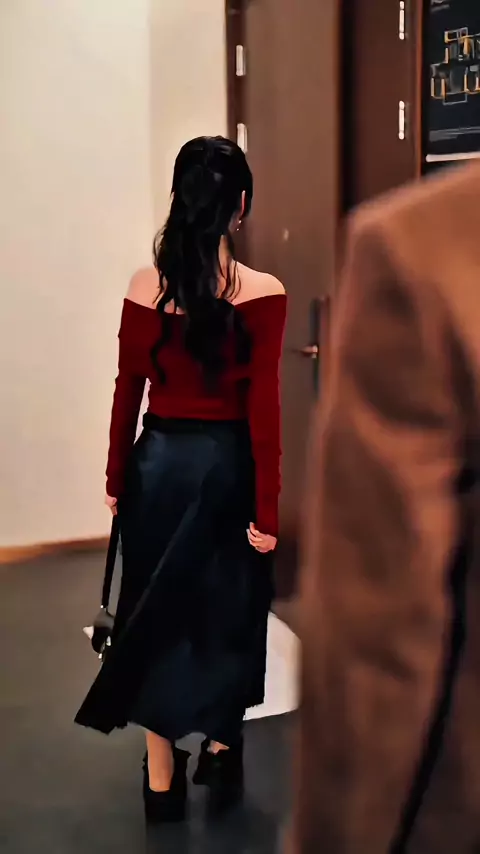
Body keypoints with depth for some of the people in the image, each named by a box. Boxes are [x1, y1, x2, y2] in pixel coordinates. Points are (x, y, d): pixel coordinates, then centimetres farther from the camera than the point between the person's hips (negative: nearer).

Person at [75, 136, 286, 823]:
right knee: (226, 612, 18)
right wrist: (268, 508, -7)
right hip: (226, 465, -2)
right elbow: (263, 411, -13)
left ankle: (162, 781, 25)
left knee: (156, 614, 15)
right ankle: (219, 754, 35)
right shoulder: (263, 295, -13)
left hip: (158, 463, 3)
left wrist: (116, 479, 13)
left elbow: (127, 395, 1)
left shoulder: (145, 289, -4)